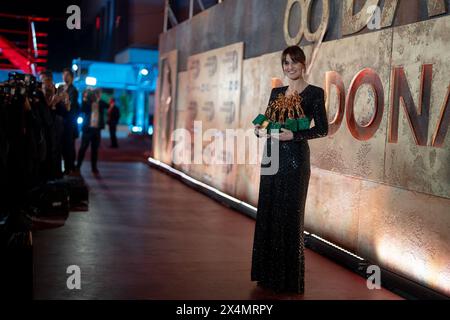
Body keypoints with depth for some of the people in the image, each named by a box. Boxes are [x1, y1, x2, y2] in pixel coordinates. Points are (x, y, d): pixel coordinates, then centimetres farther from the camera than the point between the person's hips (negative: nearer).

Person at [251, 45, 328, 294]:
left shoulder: (314, 93, -3)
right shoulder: (277, 92, 14)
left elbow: (322, 129, -7)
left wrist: (293, 136, -18)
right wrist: (260, 130, -4)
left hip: (294, 159, -6)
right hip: (272, 157, 6)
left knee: (290, 215, -2)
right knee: (267, 213, 9)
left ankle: (289, 278, 9)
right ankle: (269, 273, 21)